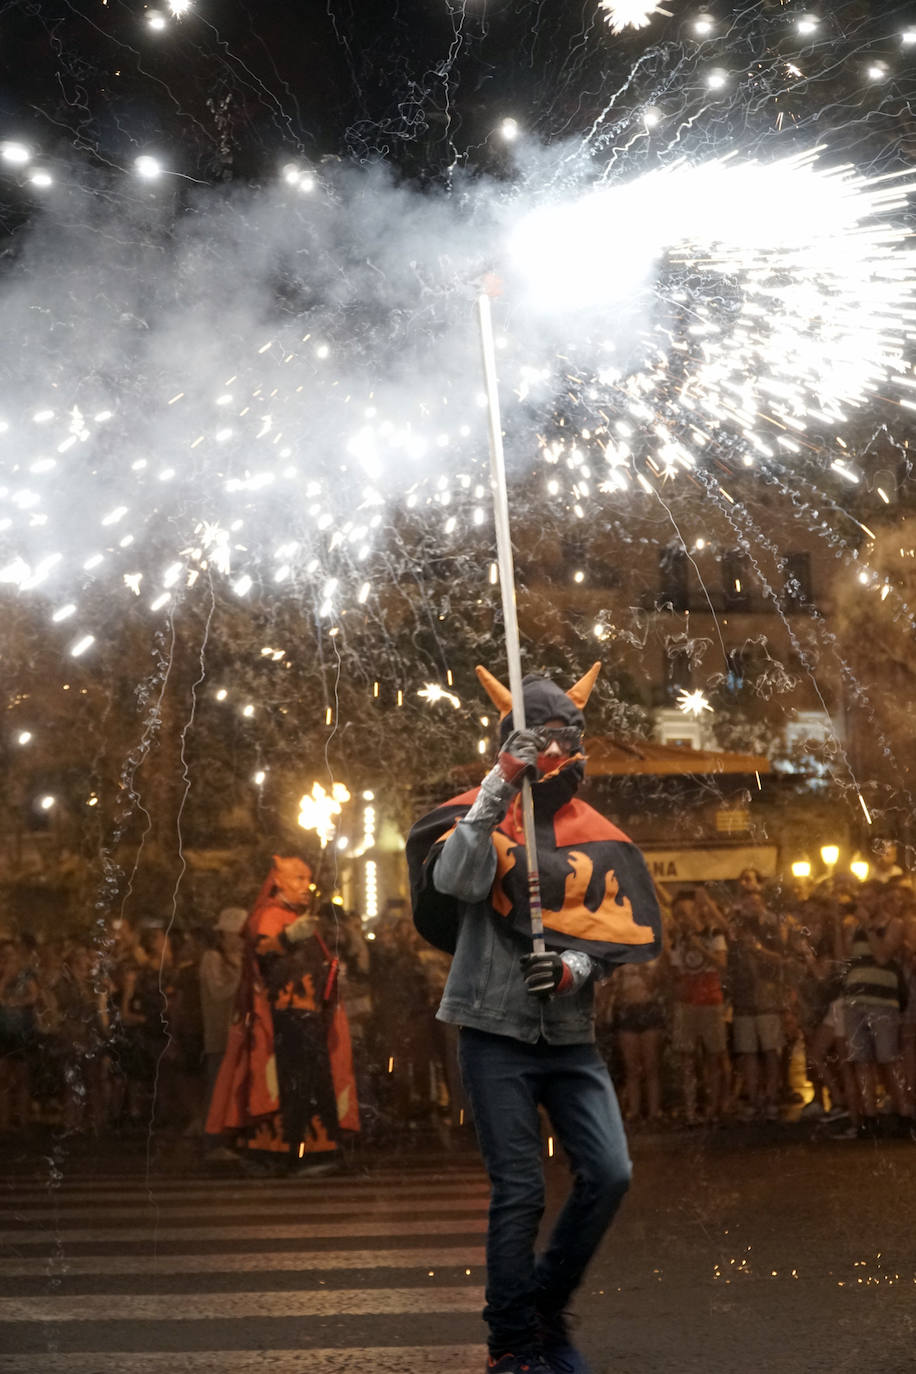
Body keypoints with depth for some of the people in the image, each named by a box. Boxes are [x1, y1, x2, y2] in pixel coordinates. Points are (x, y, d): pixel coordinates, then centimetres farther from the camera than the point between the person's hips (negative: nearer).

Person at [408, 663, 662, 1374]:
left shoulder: (599, 837, 8)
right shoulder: (481, 815, -1)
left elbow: (624, 932, 4)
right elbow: (453, 880, -21)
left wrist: (576, 966, -17)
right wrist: (500, 788, -26)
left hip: (570, 1034, 4)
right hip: (497, 1029, -4)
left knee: (609, 1175, -1)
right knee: (520, 1192, -2)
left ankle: (548, 1307, 22)